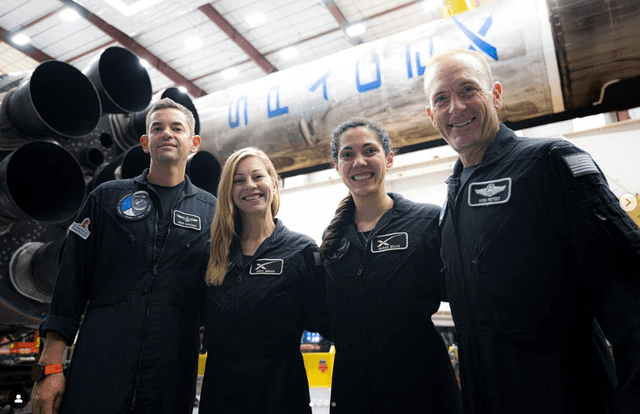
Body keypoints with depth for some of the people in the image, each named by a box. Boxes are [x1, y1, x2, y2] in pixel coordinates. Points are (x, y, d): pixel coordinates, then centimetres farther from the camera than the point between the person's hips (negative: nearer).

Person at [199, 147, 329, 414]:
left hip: (279, 386, -3)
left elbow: (322, 321, -12)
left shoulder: (301, 249, -6)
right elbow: (203, 319, 8)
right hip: (218, 385, 4)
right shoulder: (217, 250, 4)